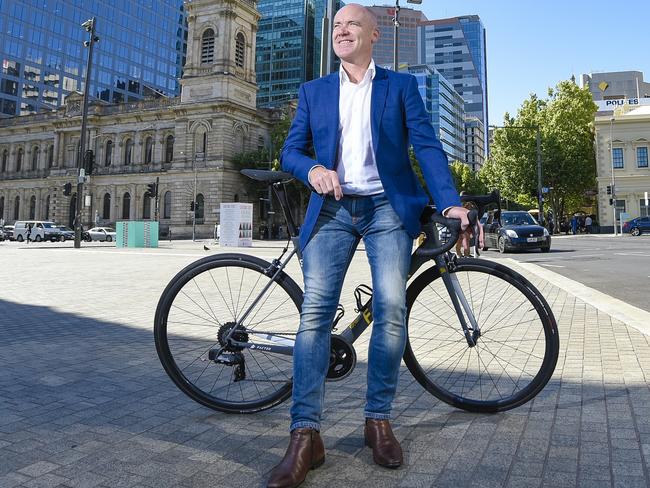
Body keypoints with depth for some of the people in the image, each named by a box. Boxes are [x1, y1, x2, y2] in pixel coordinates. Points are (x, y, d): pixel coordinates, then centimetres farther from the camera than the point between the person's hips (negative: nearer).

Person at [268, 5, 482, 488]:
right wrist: (312, 168, -12)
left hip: (387, 208, -1)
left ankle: (379, 421, 6)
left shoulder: (401, 85, 12)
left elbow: (427, 145, 1)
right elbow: (290, 151, 11)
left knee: (392, 310, -11)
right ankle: (305, 434, -8)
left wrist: (451, 203, -13)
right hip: (331, 210, 1)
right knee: (315, 312, -12)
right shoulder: (314, 91, 17)